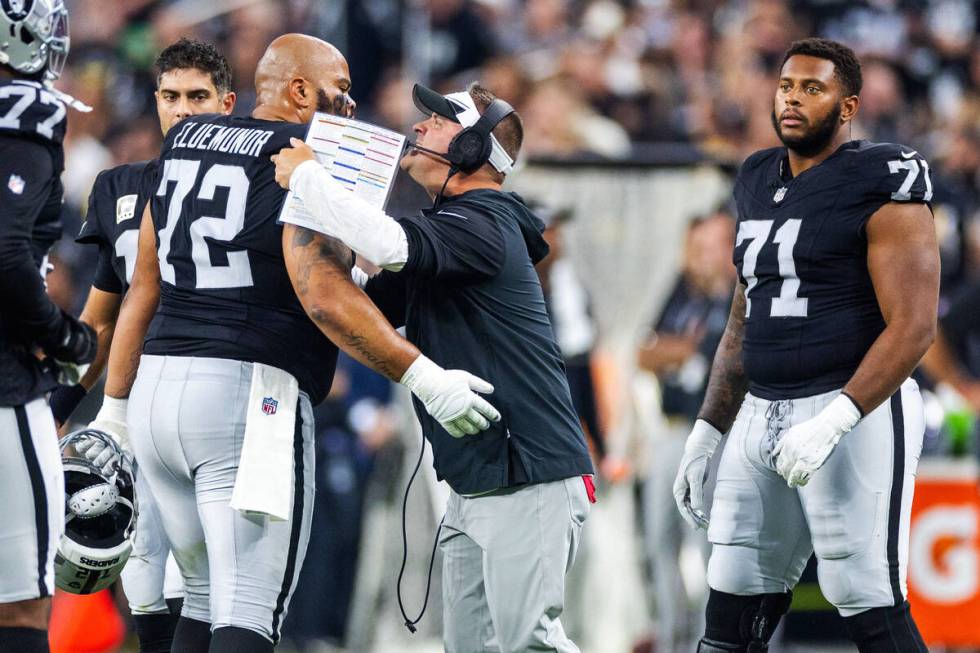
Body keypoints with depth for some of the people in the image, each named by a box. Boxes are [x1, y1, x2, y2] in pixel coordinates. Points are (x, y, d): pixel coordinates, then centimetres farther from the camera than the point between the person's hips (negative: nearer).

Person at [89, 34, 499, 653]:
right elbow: (322, 294, -19)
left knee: (207, 595, 20)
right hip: (248, 397, -8)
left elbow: (144, 289, 18)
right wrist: (424, 377, -17)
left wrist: (115, 411, 23)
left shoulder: (186, 140, 16)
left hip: (158, 388, 8)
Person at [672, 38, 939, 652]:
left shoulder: (881, 184, -10)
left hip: (856, 414, -8)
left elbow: (912, 327, -17)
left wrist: (832, 423, -25)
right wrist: (706, 434, 19)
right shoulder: (760, 182, 14)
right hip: (763, 414, 8)